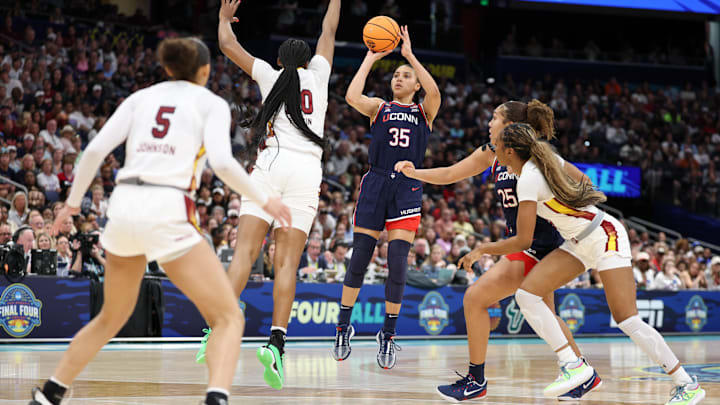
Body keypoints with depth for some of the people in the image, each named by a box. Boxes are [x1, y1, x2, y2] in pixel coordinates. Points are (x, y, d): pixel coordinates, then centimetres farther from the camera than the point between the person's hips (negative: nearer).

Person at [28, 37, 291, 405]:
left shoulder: (142, 97, 18)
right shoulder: (211, 103, 8)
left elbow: (96, 149, 6)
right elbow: (221, 162, -10)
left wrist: (74, 200, 18)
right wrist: (264, 201, 2)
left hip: (124, 204, 5)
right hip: (167, 211, -5)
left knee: (112, 317, 27)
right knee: (229, 317, -1)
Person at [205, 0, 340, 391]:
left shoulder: (270, 76, 16)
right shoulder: (317, 75, 18)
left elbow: (228, 45, 23)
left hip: (270, 164, 0)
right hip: (307, 169, 0)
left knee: (244, 253, -8)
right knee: (286, 263, -5)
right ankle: (276, 341, -21)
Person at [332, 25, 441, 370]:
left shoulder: (424, 112, 11)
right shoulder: (379, 107, 11)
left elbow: (434, 92, -12)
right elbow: (352, 96, -10)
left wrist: (410, 55, -9)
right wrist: (371, 58, -3)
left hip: (407, 189, 0)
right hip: (375, 184, 0)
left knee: (397, 263, -7)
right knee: (359, 259, 0)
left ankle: (388, 336, 5)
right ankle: (343, 326, 15)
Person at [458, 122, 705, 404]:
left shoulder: (528, 179, -21)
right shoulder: (544, 162, 4)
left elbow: (523, 241, -21)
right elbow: (584, 182, 20)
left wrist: (482, 250, -9)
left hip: (606, 237, -9)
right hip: (579, 245, 9)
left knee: (627, 320, -15)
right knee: (526, 295, -8)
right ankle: (572, 364, -10)